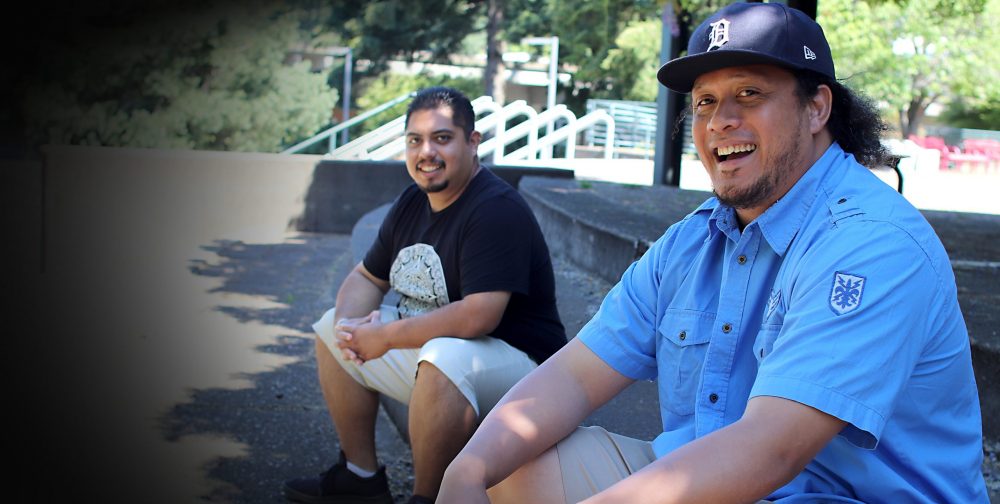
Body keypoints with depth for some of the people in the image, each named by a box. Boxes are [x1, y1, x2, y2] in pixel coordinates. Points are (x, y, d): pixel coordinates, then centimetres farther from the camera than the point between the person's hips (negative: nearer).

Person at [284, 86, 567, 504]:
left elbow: (478, 316, -31)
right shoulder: (412, 202, 7)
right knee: (331, 327, 15)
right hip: (425, 345, 10)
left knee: (444, 357, -40)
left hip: (517, 360, -9)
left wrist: (385, 337, -21)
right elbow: (366, 277, 16)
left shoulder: (497, 210, -22)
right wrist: (348, 323, -8)